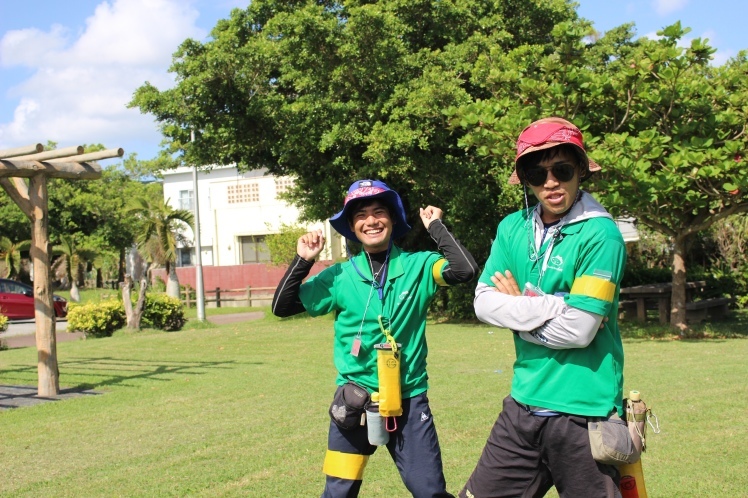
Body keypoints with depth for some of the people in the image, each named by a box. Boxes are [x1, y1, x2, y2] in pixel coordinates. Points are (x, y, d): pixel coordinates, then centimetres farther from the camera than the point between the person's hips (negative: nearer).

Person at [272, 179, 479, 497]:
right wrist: (303, 261, -8)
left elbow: (465, 270, -19)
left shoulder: (419, 266, -2)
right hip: (354, 401, 1)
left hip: (409, 400, -1)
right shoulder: (339, 276, 0)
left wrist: (436, 227, -12)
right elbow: (282, 307, 2)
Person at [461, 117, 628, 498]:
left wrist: (518, 308, -6)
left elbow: (578, 330, -18)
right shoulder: (513, 228, 6)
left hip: (582, 412, -5)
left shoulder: (599, 234, -13)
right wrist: (550, 307, -13)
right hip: (524, 404, 6)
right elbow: (483, 303, -1)